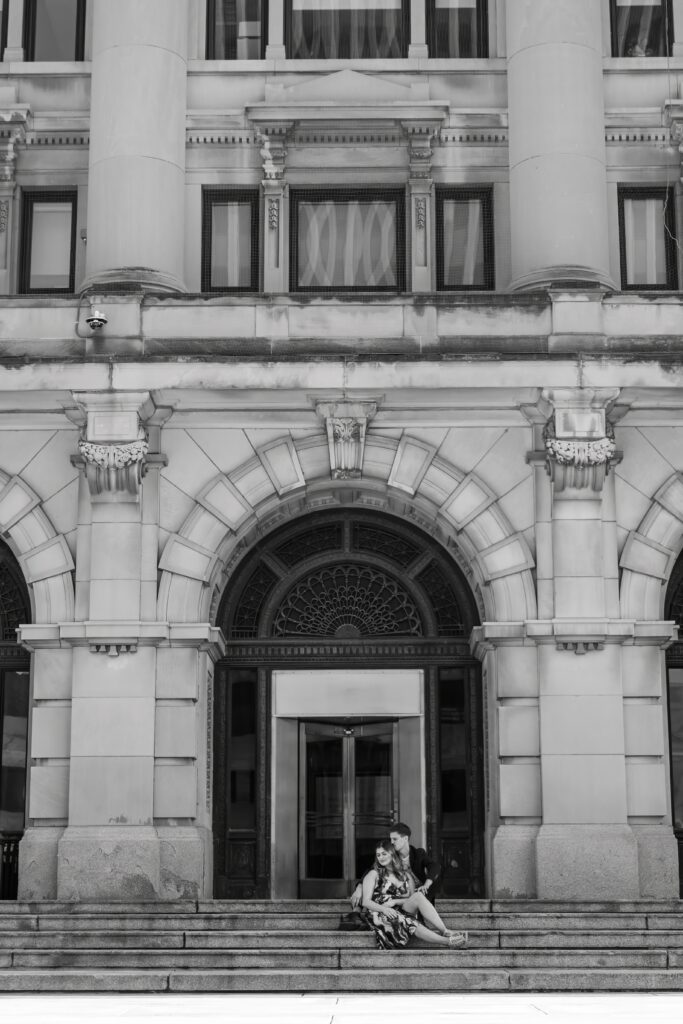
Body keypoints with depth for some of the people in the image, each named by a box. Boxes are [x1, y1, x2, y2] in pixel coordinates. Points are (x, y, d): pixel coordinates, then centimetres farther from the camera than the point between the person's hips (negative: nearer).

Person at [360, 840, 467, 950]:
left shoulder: (405, 876, 18)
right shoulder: (373, 874, 7)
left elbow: (413, 899, 8)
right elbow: (366, 902, -3)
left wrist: (395, 901, -11)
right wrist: (384, 909, -22)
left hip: (400, 911, 4)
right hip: (379, 914, -4)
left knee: (419, 896, -26)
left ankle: (446, 932, -35)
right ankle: (447, 941, -45)